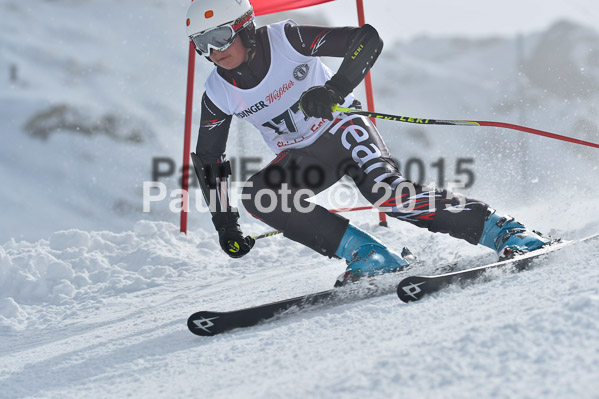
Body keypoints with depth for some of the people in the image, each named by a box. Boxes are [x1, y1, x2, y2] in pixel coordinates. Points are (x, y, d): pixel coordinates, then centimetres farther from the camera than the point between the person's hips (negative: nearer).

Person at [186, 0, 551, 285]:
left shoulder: (286, 40, -22)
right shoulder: (218, 94, -11)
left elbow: (368, 39, -25)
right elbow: (209, 159, 2)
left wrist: (335, 90, -39)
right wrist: (224, 222, -2)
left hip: (342, 127, -5)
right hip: (303, 157, 5)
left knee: (385, 191, -31)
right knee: (256, 195, -23)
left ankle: (502, 230, -25)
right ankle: (368, 255, -22)